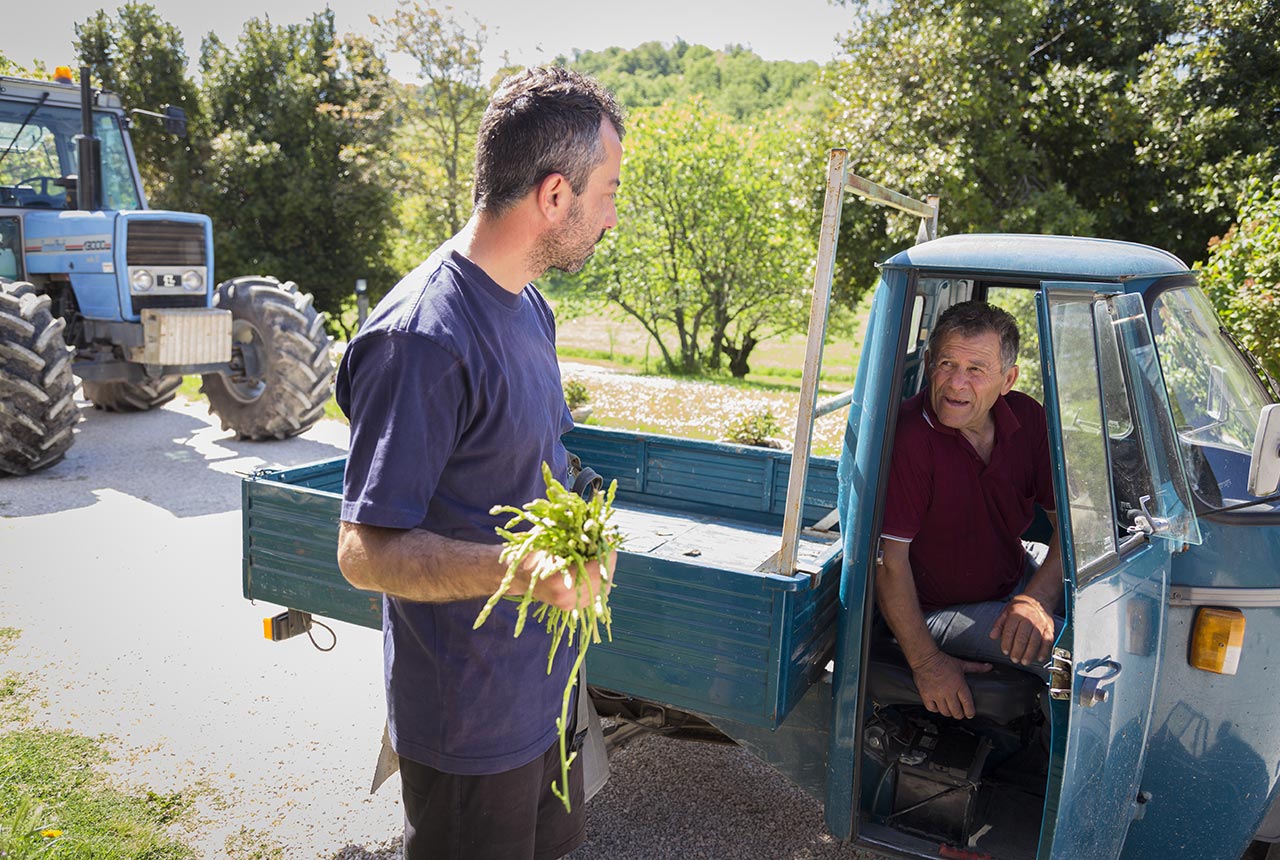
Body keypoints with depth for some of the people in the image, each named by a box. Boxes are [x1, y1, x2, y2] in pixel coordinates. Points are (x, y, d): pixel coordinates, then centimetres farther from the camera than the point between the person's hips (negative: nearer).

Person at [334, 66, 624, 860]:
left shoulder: (529, 306, 5)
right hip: (473, 717, -8)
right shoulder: (422, 336, -26)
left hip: (545, 680, 9)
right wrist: (517, 570, -37)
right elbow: (366, 550, -25)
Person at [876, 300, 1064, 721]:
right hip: (936, 609, -7)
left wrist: (1038, 598, -20)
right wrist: (926, 664, -22)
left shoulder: (1027, 418, -8)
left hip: (1017, 576, 7)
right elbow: (888, 562, -25)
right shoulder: (906, 437, -27)